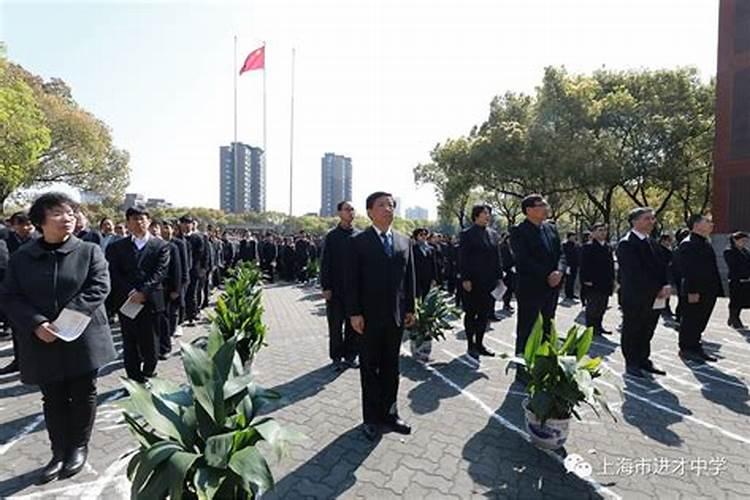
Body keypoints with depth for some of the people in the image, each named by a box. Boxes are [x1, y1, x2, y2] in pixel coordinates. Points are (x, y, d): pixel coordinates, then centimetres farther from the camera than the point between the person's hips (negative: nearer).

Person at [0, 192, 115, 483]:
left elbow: (98, 288, -12)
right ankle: (59, 453, 30)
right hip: (42, 343, 2)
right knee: (53, 400, 14)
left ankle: (79, 447, 30)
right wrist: (36, 324, -17)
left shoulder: (90, 252, -3)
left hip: (83, 339, -2)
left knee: (83, 395, 10)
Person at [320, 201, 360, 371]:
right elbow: (325, 263, -4)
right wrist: (325, 287, -9)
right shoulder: (331, 236, -2)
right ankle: (337, 357, 21)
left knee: (354, 324, 10)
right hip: (336, 288, -2)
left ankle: (350, 355, 24)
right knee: (336, 325, 7)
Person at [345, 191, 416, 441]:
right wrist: (354, 313, -12)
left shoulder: (404, 241, 7)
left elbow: (409, 277, 8)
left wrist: (410, 308, 5)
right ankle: (372, 418, 24)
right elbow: (352, 280, -8)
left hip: (396, 315, 4)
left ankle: (389, 414, 31)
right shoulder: (359, 242, -5)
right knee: (370, 369, 10)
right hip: (369, 316, -4)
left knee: (391, 367, 15)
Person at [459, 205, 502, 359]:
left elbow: (497, 257, 12)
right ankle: (471, 345, 16)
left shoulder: (493, 234, 11)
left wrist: (499, 277, 6)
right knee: (471, 313, 5)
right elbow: (462, 258, -9)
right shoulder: (467, 234, -5)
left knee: (484, 313, 10)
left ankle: (479, 343, 22)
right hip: (473, 281, -5)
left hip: (489, 281, 5)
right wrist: (465, 279, -14)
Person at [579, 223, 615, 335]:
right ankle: (590, 328, 9)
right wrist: (586, 280, -17)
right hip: (592, 284, -7)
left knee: (602, 307, 13)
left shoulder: (608, 247, 14)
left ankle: (598, 326, 24)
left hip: (605, 284, 7)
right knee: (592, 307, -1)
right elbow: (584, 265, -12)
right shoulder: (588, 247, -8)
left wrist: (612, 280, 12)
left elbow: (611, 264, 17)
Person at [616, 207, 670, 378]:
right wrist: (657, 290, -14)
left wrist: (666, 285, -5)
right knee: (632, 332, 6)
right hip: (635, 299, -7)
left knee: (647, 332, 14)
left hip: (655, 299, 7)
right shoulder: (626, 244, -13)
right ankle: (631, 363, 16)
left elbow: (661, 266, 12)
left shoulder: (652, 242, 14)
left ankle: (644, 360, 27)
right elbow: (634, 274, -17)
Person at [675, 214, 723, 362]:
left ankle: (696, 348, 25)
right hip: (694, 293, -9)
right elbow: (687, 270, -19)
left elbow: (712, 268, 18)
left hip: (708, 292, 9)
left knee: (701, 322, 15)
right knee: (690, 321, 1)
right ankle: (686, 349, 11)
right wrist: (692, 291, -22)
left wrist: (717, 288, 15)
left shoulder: (706, 243, 15)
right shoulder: (687, 244, -14)